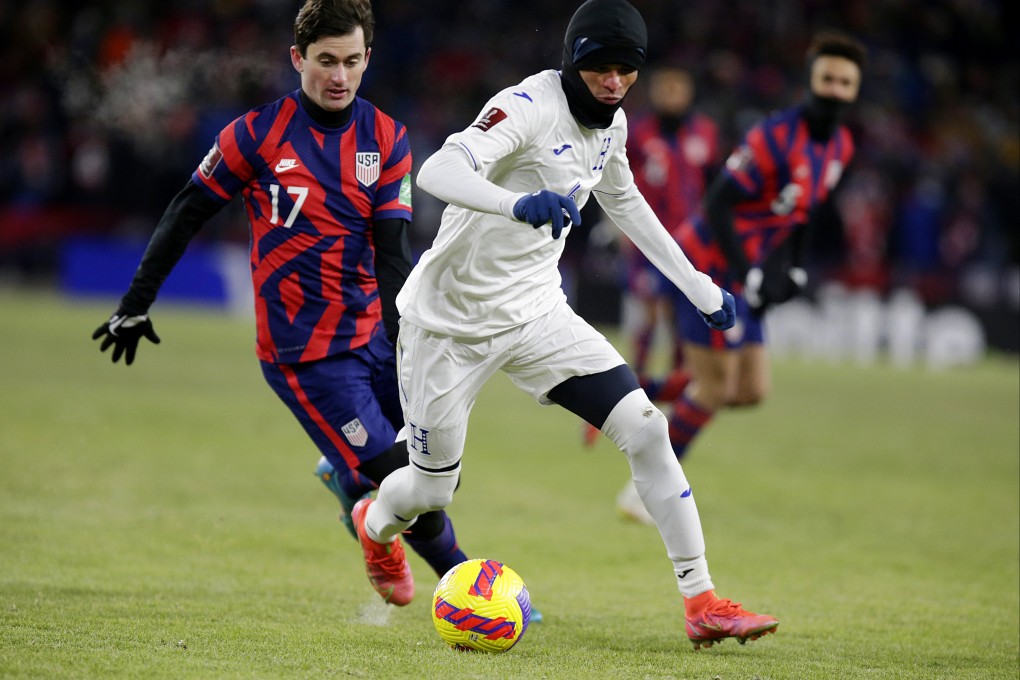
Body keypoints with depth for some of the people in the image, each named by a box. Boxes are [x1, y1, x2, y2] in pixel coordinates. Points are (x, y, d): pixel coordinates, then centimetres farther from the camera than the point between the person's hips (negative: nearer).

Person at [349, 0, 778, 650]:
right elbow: (438, 171, -39)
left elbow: (624, 201, 23)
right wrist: (518, 203, -58)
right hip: (452, 320, -6)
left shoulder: (610, 123, 2)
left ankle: (702, 602, -7)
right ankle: (376, 523, 45)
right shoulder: (530, 107, -23)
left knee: (646, 430, -11)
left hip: (536, 310, 6)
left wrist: (698, 286, 23)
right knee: (431, 491, 6)